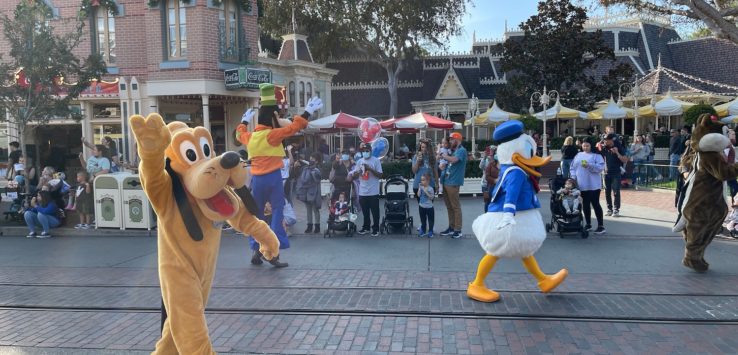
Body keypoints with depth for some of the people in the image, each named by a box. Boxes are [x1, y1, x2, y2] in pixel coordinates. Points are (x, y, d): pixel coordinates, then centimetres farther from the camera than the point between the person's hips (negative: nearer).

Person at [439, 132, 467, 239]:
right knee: (449, 206, 13)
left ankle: (458, 230, 0)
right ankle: (451, 227, 20)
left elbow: (453, 160, -26)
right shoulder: (454, 150, 20)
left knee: (455, 207, -4)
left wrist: (445, 156, -10)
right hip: (447, 182, 9)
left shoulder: (461, 150, -9)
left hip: (453, 183, -9)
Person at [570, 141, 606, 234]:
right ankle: (588, 224, 22)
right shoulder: (578, 155, 13)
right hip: (582, 185, 5)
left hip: (593, 185, -5)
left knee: (595, 204, -4)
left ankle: (601, 226, 1)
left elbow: (601, 167, -14)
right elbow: (573, 167, 13)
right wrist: (573, 177, -1)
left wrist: (589, 165, -24)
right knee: (585, 205, 11)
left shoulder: (596, 155, -1)